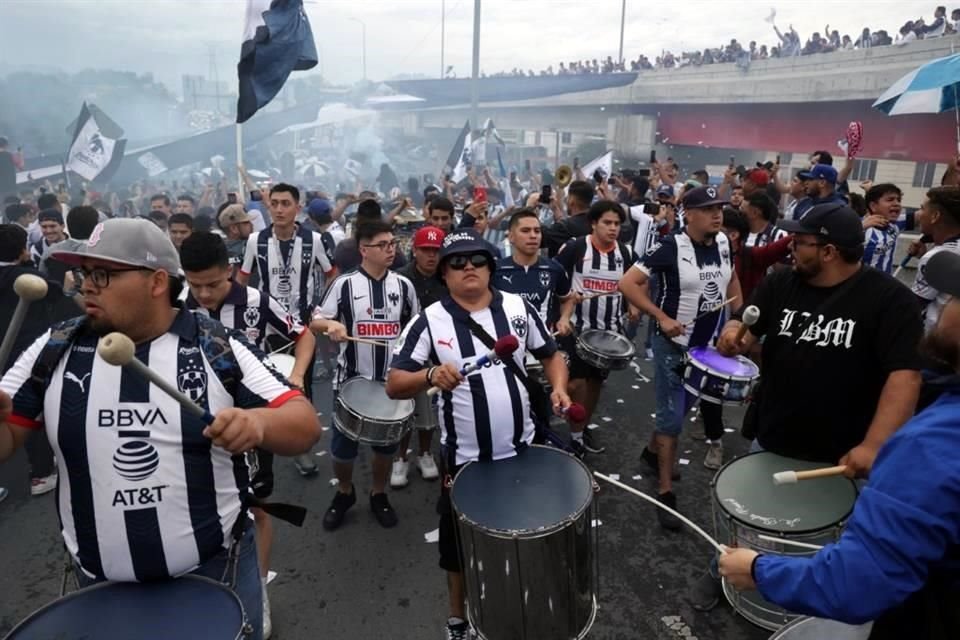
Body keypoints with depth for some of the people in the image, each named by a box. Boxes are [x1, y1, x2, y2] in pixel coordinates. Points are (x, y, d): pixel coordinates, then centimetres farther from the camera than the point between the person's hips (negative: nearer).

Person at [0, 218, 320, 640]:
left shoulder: (219, 350, -12)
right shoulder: (54, 350, -4)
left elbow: (305, 427, -13)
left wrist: (260, 421, -35)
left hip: (216, 568, -2)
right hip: (101, 583, 3)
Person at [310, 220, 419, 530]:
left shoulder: (404, 285, -1)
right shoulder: (344, 284, -8)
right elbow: (314, 323, -4)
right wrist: (330, 324, -25)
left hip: (392, 380, 2)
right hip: (351, 380, -2)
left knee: (386, 443, 14)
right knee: (343, 443, 10)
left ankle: (379, 494, 37)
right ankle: (343, 493, 37)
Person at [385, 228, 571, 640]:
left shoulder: (518, 308, -2)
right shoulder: (430, 321, -12)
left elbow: (550, 355, 10)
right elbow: (394, 385, -13)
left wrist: (558, 388, -9)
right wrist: (430, 376, -32)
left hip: (521, 449, 3)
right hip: (464, 458, -3)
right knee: (460, 542, 14)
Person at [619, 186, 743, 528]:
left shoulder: (724, 243, 0)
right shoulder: (671, 247, -19)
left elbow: (731, 279, 19)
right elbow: (627, 283, -21)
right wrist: (662, 317, -23)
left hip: (709, 343, 6)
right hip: (674, 345, -6)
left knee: (681, 407, 21)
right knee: (672, 417, 0)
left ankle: (652, 451, 45)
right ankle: (666, 492, 11)